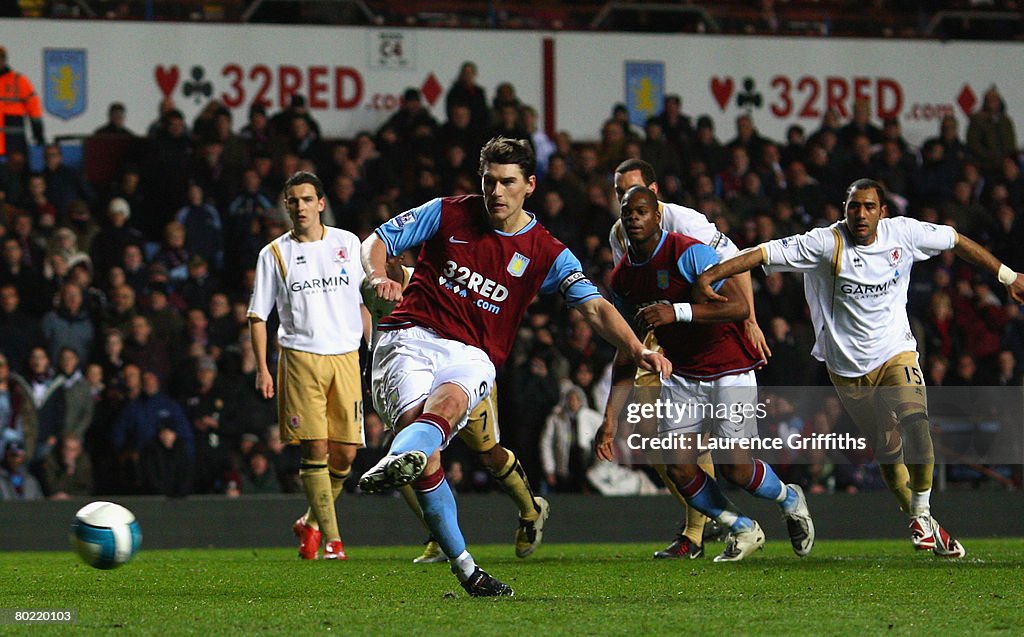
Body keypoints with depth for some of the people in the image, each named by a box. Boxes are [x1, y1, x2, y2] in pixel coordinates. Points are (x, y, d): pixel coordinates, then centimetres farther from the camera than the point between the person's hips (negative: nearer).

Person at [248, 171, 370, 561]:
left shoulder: (347, 244, 10)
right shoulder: (274, 254, 4)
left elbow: (362, 303, 18)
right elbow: (257, 315, 6)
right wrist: (262, 369, -3)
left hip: (346, 357, 2)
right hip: (300, 357, -2)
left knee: (345, 453, -2)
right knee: (316, 450, -10)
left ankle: (311, 523, 21)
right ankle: (331, 540, -7)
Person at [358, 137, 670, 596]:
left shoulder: (546, 254, 7)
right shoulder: (448, 214, 7)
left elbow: (595, 307, -1)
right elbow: (377, 241, 13)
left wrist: (636, 349, -19)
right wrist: (378, 277, -10)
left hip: (472, 356, 1)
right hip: (411, 337, -1)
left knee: (449, 399, -36)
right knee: (427, 456, -23)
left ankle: (396, 462, -67)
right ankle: (464, 567, -19)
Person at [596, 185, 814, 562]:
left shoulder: (688, 253, -18)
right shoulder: (622, 278, 2)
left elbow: (739, 306, -25)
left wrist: (678, 312, -34)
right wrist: (611, 419, 3)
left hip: (729, 368, -6)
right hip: (682, 373, 6)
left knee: (734, 466, -13)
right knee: (678, 467, -6)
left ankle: (789, 500, 20)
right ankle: (742, 530, 16)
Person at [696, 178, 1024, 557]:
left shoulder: (902, 233, -4)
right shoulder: (827, 243, -13)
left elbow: (955, 242, 12)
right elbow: (764, 253, -18)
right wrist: (709, 275, -28)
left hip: (896, 352, 1)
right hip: (848, 366, -1)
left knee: (916, 422, -24)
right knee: (887, 452, 1)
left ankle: (922, 513, -11)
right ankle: (921, 525, 20)